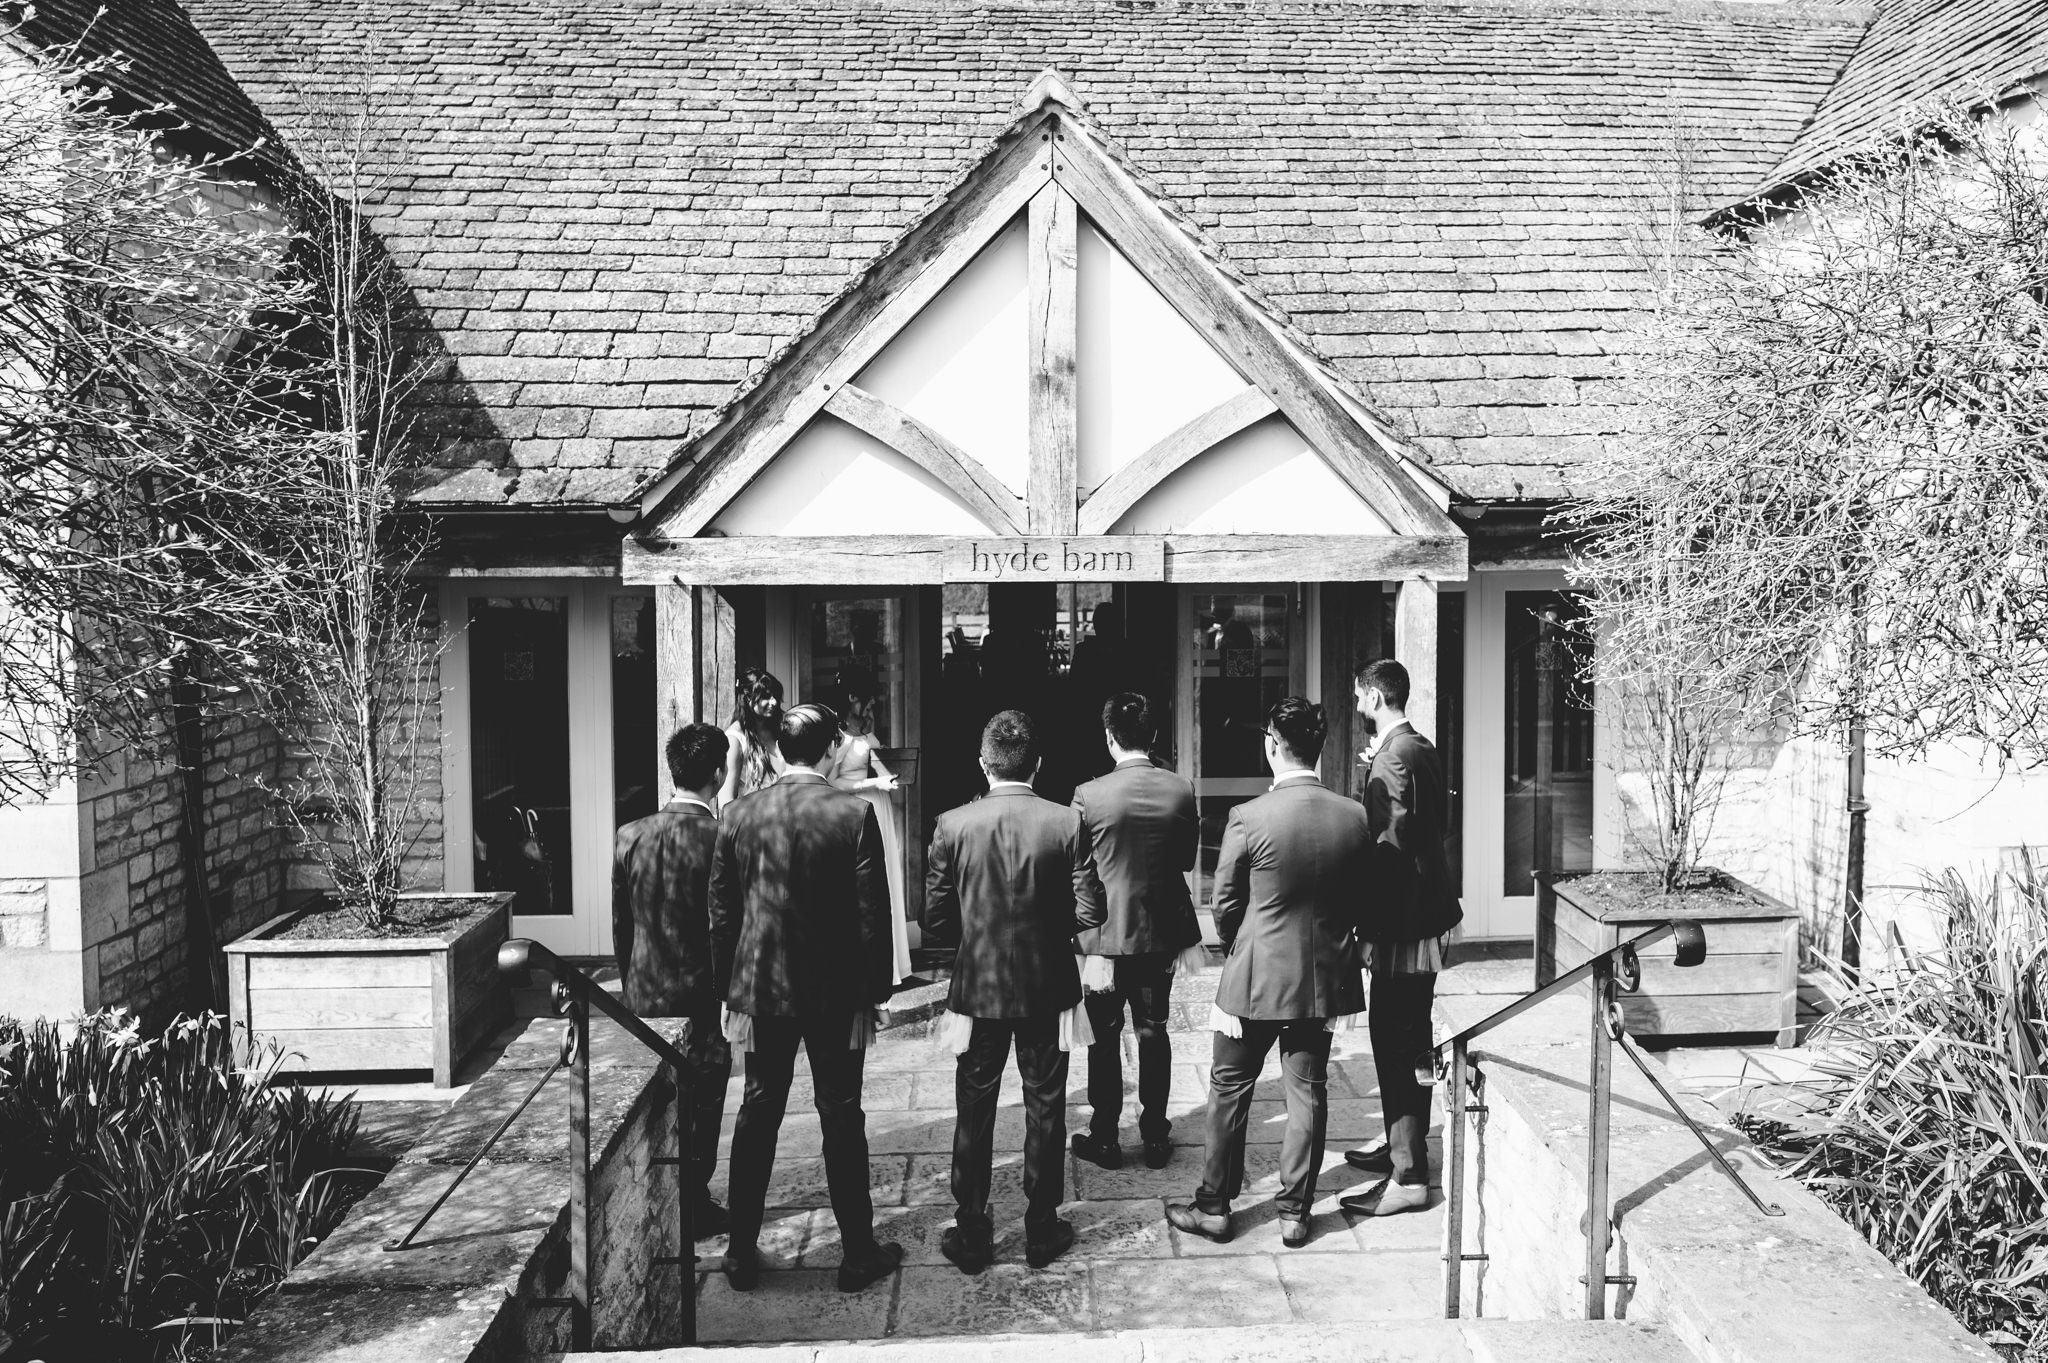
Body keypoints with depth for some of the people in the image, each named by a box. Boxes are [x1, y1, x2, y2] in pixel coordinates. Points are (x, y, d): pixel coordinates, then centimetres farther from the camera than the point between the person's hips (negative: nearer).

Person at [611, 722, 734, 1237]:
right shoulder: (719, 840, -19)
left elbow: (620, 926, 5)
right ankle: (694, 1208, 19)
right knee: (701, 1105, 10)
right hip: (702, 997, -5)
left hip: (645, 996, 5)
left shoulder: (629, 837, -3)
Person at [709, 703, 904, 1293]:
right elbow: (871, 913, -9)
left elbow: (721, 914, 2)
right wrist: (874, 991, 1)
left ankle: (742, 1255, 20)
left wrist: (730, 990, 11)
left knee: (757, 1116, 13)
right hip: (836, 993, -2)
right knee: (841, 1119, 8)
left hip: (761, 987, 3)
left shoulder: (738, 815, -2)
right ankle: (858, 1254, 18)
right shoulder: (853, 814, -11)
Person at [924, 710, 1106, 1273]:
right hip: (1048, 989, 0)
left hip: (978, 989, 0)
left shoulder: (952, 825, -10)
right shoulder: (1067, 824, -11)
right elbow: (1088, 915, -10)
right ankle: (1042, 1229, 23)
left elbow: (936, 918, -7)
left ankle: (971, 1233, 20)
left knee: (973, 1114, 12)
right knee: (1045, 1110, 13)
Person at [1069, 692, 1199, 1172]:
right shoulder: (1181, 790, -8)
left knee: (1104, 1035, 10)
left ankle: (1104, 1137, 18)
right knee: (1153, 1031, 15)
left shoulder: (1089, 795, -16)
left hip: (1105, 933, -3)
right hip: (1162, 932, 3)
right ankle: (1155, 1135, 22)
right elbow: (1187, 860, 3)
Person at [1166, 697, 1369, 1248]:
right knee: (1307, 1093, 13)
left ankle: (1214, 1207, 21)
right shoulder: (1354, 817, -7)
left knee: (1230, 1090, 12)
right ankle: (1295, 1212, 21)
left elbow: (1225, 905, -7)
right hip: (1324, 980, 3)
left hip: (1256, 978, -3)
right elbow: (1357, 902, 4)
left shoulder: (1248, 817, -17)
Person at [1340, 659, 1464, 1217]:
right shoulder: (1422, 748, 12)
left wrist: (1374, 930, -20)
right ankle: (1402, 1145, 31)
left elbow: (1392, 847, -23)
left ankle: (1408, 1177, -1)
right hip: (1427, 913, 10)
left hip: (1404, 920, -10)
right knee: (1404, 1038, 19)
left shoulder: (1395, 756, -18)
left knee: (1398, 1041, -6)